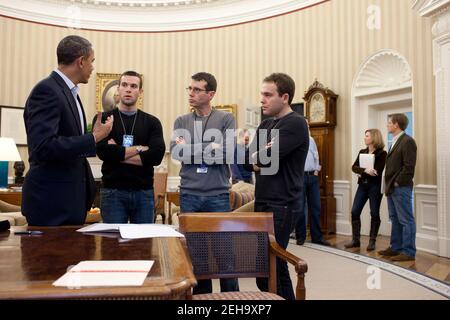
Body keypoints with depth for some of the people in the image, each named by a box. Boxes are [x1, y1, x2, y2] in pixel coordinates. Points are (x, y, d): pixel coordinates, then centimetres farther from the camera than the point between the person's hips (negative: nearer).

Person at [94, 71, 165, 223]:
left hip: (144, 192, 2)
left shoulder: (152, 122, 7)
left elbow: (157, 155, -9)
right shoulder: (103, 119, 5)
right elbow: (103, 152, -12)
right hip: (113, 192, -2)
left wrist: (118, 153, -9)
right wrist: (139, 149, -6)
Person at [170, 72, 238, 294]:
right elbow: (176, 152, -6)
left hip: (218, 195, -2)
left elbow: (226, 153, -11)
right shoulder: (181, 122, 9)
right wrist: (210, 149, -9)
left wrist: (190, 149, -7)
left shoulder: (226, 119, 2)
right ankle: (201, 295, 27)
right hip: (189, 195, 2)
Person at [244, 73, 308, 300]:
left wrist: (257, 156, 0)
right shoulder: (266, 124, 15)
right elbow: (248, 160, 10)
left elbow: (265, 157, -21)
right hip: (264, 203, 8)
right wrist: (258, 162, -10)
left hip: (281, 206, -8)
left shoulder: (295, 123, -11)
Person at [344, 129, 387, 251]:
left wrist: (361, 172, -9)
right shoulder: (362, 152, 12)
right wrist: (365, 170, -18)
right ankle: (355, 240, 10)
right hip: (362, 185, 5)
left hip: (375, 186, -5)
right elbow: (354, 167, 0)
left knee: (374, 214, 1)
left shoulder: (382, 153, -5)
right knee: (355, 212, 1)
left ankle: (372, 241, 11)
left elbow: (377, 171, -16)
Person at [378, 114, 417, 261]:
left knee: (406, 220, -2)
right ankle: (395, 248, 23)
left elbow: (409, 166, -18)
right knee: (395, 219, 14)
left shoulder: (407, 141, -11)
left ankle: (408, 252, 4)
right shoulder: (395, 142, 18)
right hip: (391, 188, 9)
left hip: (401, 188, -9)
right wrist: (389, 184, 12)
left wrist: (398, 183, -15)